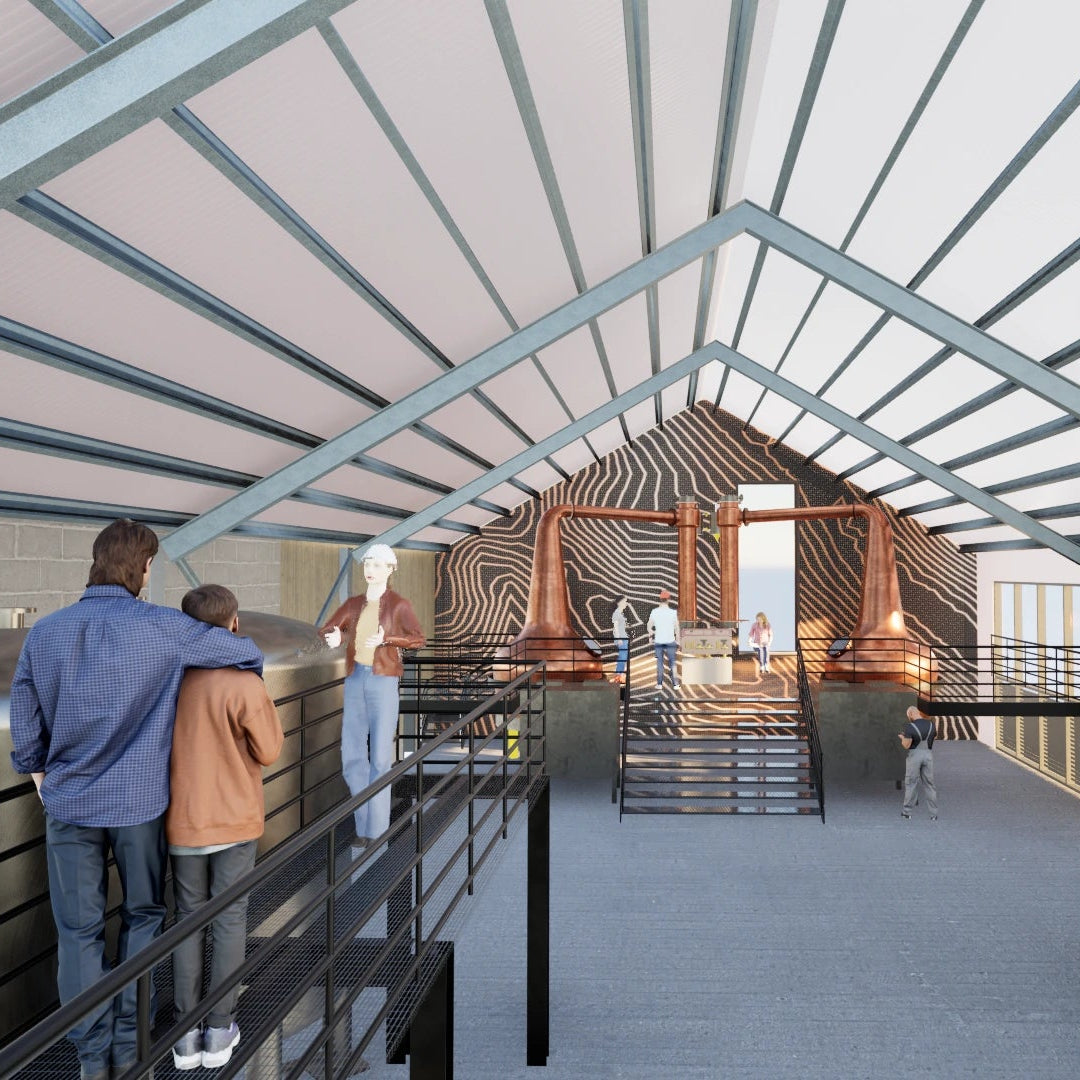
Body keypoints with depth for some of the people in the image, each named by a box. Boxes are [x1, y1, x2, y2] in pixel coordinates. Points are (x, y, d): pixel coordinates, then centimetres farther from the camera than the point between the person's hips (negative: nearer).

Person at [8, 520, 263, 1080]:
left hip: (69, 805, 2)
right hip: (139, 803, -2)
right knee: (143, 914, 16)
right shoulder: (163, 629, -14)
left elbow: (23, 726, 2)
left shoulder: (44, 633, -4)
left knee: (79, 929, 12)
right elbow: (248, 654, -8)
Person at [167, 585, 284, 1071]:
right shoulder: (244, 685, -21)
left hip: (182, 821, 4)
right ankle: (219, 1030, 18)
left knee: (188, 919, 15)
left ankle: (186, 1035, 20)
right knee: (230, 920, 10)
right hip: (235, 819, -3)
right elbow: (268, 751, -10)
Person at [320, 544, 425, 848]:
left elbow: (418, 639, -10)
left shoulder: (398, 604, -2)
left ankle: (376, 828, 4)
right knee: (352, 755, 6)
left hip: (383, 681, -5)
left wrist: (386, 639, -23)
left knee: (380, 757, -3)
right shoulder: (354, 603, 13)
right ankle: (364, 823, 19)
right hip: (355, 680, 5)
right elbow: (328, 628, 8)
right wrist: (333, 637, -14)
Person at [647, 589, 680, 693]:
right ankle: (675, 684, 6)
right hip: (670, 641, -1)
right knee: (672, 662, 7)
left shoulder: (654, 612, -3)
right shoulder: (673, 612, -7)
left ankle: (659, 684, 4)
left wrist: (651, 636, 22)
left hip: (658, 641, 1)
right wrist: (678, 641, 6)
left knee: (659, 662, 8)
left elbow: (649, 627, 4)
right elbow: (677, 628, -3)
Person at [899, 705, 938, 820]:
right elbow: (932, 739, 15)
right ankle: (934, 814, 8)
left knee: (911, 783, 7)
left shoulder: (910, 726, -13)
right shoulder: (931, 724, 3)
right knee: (929, 784, 9)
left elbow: (906, 745, -14)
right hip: (928, 754, 4)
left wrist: (902, 738, 8)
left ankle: (907, 811, 14)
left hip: (915, 754, -4)